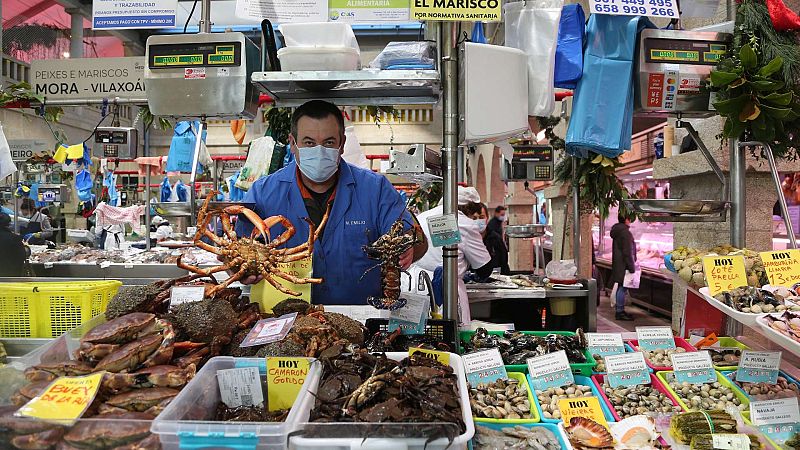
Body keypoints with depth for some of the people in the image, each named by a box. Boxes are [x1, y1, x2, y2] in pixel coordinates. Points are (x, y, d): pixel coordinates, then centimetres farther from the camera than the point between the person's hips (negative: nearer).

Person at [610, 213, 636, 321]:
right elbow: (627, 252, -19)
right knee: (622, 287, -6)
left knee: (620, 288, 14)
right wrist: (631, 267, -15)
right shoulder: (625, 232, -16)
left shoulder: (617, 231, 14)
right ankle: (620, 312, -3)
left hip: (617, 264, 10)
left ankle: (620, 311, 21)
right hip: (623, 265, -10)